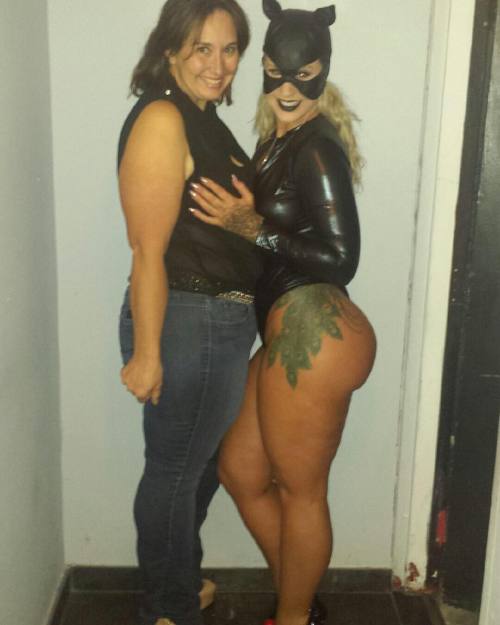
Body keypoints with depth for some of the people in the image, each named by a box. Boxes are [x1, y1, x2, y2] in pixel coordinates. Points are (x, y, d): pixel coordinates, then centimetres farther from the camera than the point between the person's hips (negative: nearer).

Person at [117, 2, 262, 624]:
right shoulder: (162, 119, -17)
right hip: (185, 323, -10)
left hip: (222, 323, 10)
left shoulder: (204, 120, 13)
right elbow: (148, 250, -21)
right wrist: (146, 354, -21)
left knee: (203, 461, 23)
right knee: (175, 469, 8)